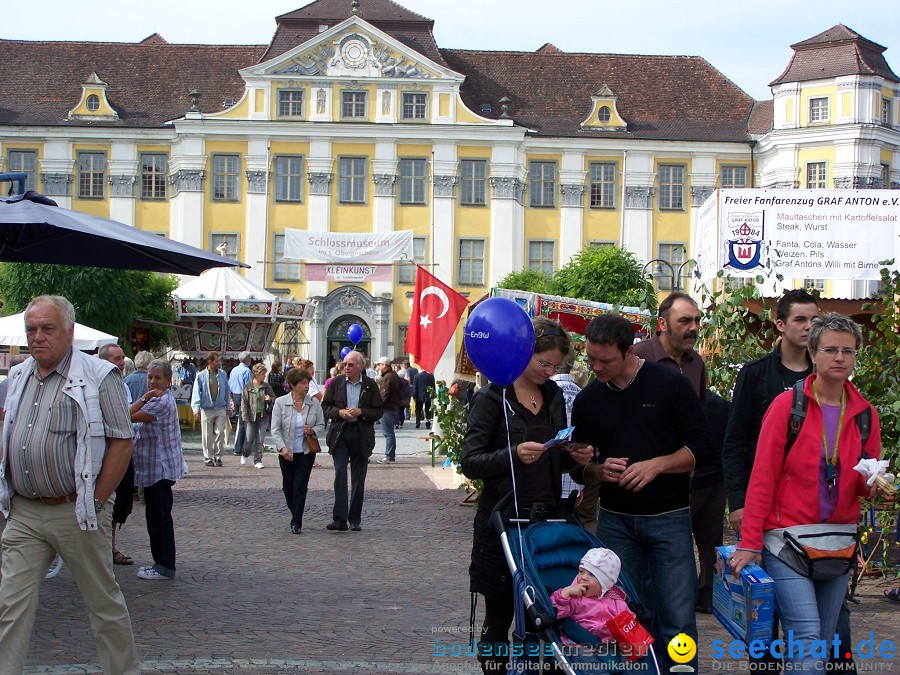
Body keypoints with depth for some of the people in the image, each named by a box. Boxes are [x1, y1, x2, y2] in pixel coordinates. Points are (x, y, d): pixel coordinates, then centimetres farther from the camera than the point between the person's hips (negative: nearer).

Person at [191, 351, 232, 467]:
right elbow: (196, 393, -4)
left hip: (220, 409, 2)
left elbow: (227, 391, 12)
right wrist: (196, 408, -15)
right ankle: (208, 457, 14)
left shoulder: (223, 374, 5)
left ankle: (218, 456, 8)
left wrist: (228, 407, 12)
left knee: (220, 432, -4)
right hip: (206, 409, -2)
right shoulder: (201, 376, -3)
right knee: (207, 435, 4)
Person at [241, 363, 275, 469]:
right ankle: (245, 455, 29)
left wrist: (270, 399, -10)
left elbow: (274, 398, 14)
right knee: (249, 439, 1)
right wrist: (245, 417, -7)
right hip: (251, 416, -2)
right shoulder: (248, 387, -3)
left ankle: (257, 460, 10)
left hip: (263, 416, 2)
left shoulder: (266, 386, 5)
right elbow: (244, 403, -2)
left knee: (260, 440, 2)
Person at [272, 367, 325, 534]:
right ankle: (296, 516, 31)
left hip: (306, 452, 0)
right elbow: (275, 429, -7)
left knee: (300, 486, -7)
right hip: (287, 452, 0)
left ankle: (296, 523, -4)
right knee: (288, 487, 8)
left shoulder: (314, 403, -1)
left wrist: (313, 431, -17)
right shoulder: (280, 403, -6)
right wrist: (283, 448, -20)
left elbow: (321, 425, 5)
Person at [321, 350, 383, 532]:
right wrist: (339, 412, -12)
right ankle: (340, 519, -16)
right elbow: (325, 407, 7)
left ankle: (355, 519, 16)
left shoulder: (370, 385, 2)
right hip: (340, 433, -1)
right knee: (340, 473, -13)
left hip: (361, 435, 1)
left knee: (359, 478, 7)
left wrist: (360, 412, -15)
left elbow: (378, 412, 2)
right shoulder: (336, 383, 4)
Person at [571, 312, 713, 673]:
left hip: (668, 518, -3)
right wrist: (599, 471, -8)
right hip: (615, 520, 3)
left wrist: (655, 465, -17)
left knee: (677, 620, -4)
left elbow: (702, 447, -4)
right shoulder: (587, 400, 7)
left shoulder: (671, 384, -4)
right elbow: (579, 468, 14)